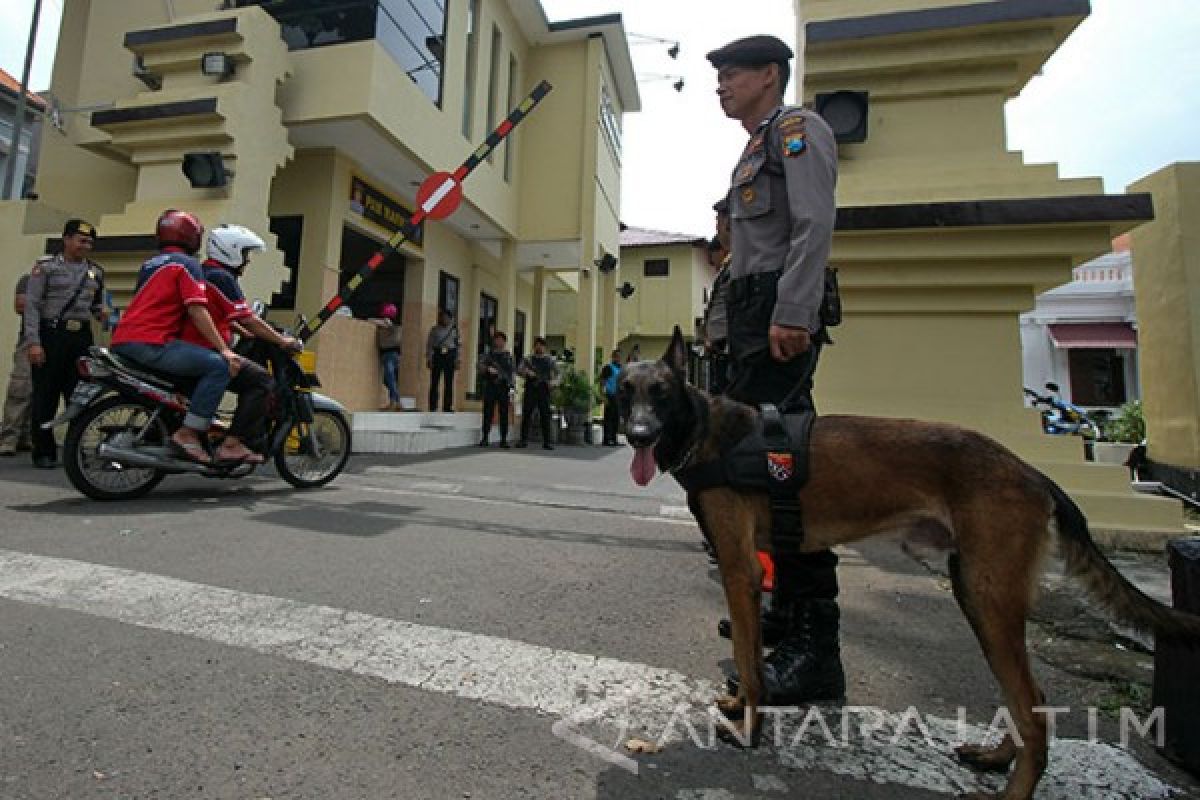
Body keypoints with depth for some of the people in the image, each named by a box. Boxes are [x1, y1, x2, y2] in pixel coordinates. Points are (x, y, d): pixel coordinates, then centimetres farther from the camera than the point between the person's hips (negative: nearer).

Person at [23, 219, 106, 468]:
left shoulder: (96, 272, 14)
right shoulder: (46, 266, 0)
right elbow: (31, 305, -5)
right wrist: (33, 342, -13)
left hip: (82, 338, 4)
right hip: (50, 336, -4)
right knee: (45, 397, 1)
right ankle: (44, 453, 9)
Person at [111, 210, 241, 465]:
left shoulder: (151, 263, 25)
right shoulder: (187, 263, -3)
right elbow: (197, 311, -15)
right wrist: (225, 350, -17)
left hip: (123, 343, 10)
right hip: (151, 343, -10)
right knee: (219, 366, -19)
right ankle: (187, 434, -24)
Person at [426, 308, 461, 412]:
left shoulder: (454, 329, 8)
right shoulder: (434, 329, 7)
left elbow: (458, 344, 6)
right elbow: (429, 344, 5)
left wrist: (458, 360, 0)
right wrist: (428, 358, -3)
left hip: (450, 356, 1)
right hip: (437, 355, 0)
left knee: (449, 383, 2)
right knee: (434, 382, -2)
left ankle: (448, 407, 8)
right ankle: (433, 407, 4)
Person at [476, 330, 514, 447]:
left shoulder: (508, 356, 13)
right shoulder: (488, 355, 11)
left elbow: (512, 371, 13)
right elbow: (481, 368, 6)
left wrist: (513, 380, -2)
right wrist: (488, 369, -14)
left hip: (504, 386, 0)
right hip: (490, 386, 0)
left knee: (504, 413, 0)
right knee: (488, 412, 0)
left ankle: (503, 439, 4)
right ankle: (485, 438, 5)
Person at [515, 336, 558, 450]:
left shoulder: (550, 360, 12)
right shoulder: (527, 359, 12)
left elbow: (557, 373, 10)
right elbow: (519, 370, 2)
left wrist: (553, 382, -9)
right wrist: (527, 372, -18)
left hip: (544, 390, 0)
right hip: (530, 389, 1)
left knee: (545, 417, -1)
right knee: (526, 415, 0)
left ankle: (546, 442, 3)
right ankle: (523, 440, 8)